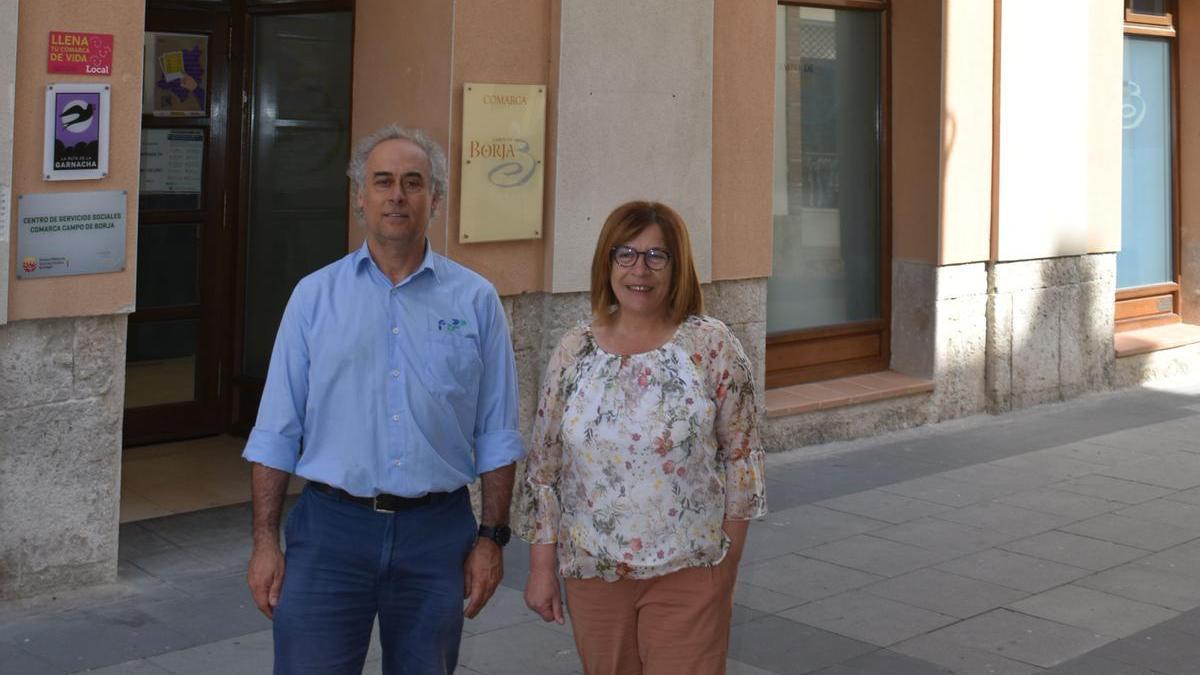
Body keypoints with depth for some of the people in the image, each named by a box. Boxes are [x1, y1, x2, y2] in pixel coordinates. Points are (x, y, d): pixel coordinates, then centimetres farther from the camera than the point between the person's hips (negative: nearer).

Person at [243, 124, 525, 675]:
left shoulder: (475, 301, 3)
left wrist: (491, 538, 0)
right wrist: (265, 542, -1)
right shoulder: (315, 296, 3)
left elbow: (496, 437, 5)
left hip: (437, 532, 1)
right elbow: (276, 433, 4)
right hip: (331, 527, 0)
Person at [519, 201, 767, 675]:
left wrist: (727, 564, -3)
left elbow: (741, 458, -3)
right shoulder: (574, 350, 1)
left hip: (688, 570, -2)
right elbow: (543, 466, 5)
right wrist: (542, 567, 3)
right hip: (592, 572, 3)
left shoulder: (712, 346, -6)